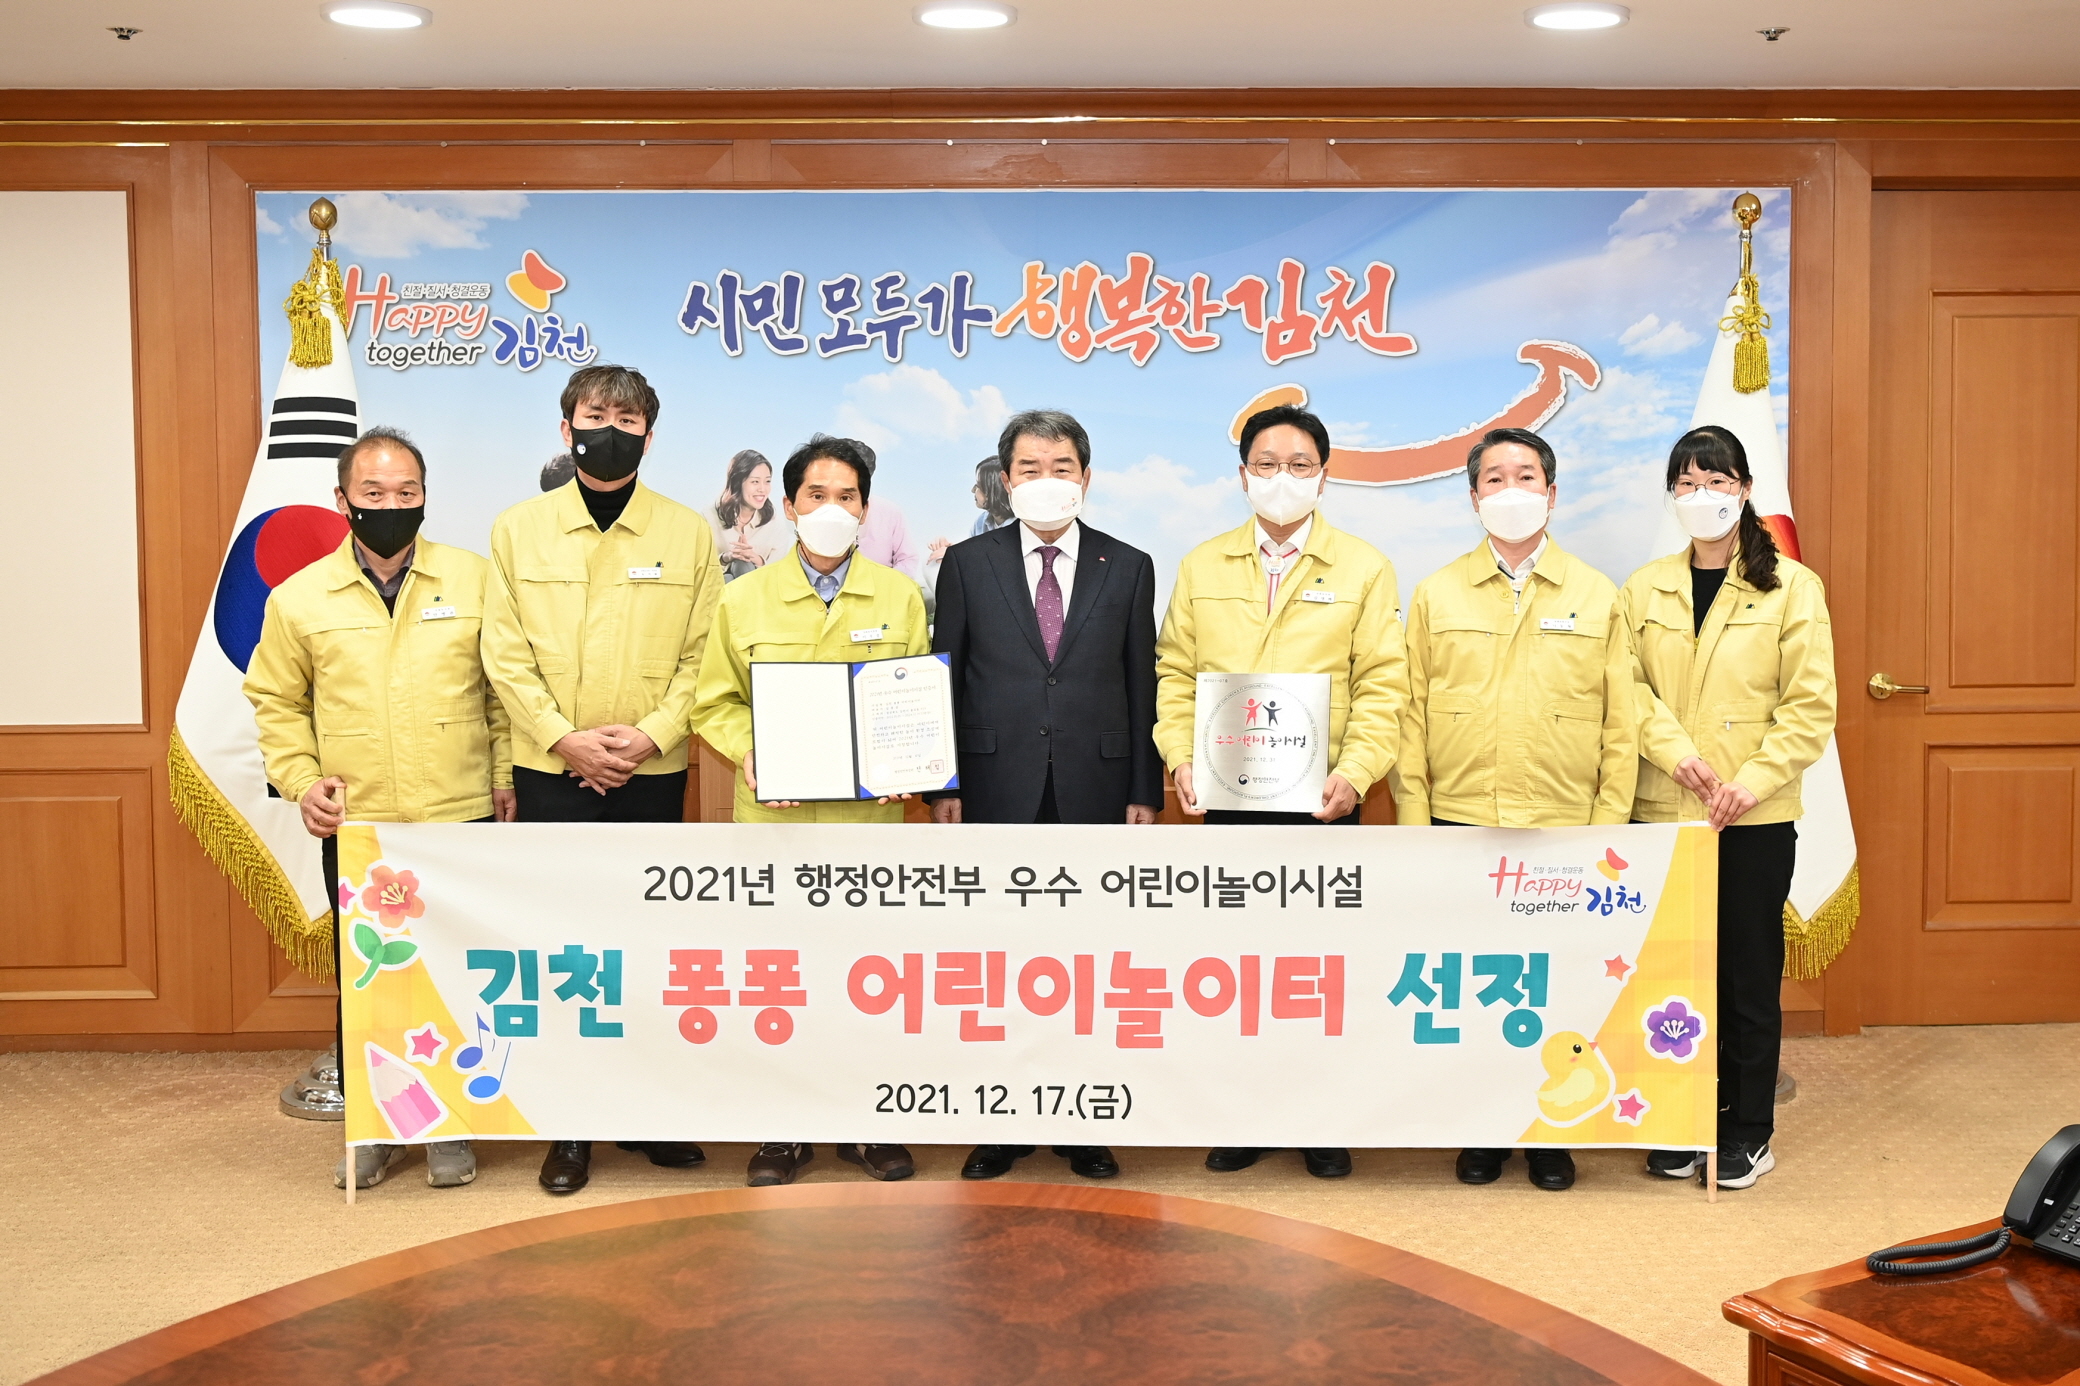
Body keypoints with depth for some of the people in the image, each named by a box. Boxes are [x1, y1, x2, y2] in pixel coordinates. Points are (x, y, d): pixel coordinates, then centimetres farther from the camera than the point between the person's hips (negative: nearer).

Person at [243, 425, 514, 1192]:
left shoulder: (473, 579, 2)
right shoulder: (299, 598, 4)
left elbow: (505, 685, 8)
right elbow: (277, 702, 11)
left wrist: (507, 773, 4)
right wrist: (300, 780, -1)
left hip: (462, 820, -1)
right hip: (354, 828, 1)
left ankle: (449, 1127, 20)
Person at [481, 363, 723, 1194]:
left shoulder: (689, 534, 3)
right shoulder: (517, 529, 3)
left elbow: (702, 657, 0)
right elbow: (506, 656, -1)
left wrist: (649, 734, -12)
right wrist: (566, 738, -12)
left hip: (653, 776, 0)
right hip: (551, 775, 0)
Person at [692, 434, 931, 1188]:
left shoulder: (900, 597, 6)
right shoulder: (744, 599, 4)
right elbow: (716, 703, 7)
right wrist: (748, 753, -12)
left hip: (870, 815, 0)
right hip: (773, 815, 0)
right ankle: (784, 1127, 20)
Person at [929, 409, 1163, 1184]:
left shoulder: (1128, 568, 6)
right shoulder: (968, 563, 5)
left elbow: (1142, 688, 5)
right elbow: (945, 679, 4)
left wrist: (1144, 794, 0)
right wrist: (942, 786, -1)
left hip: (1095, 793, 0)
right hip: (998, 792, 0)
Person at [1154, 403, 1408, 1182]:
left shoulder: (1364, 570, 3)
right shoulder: (1202, 568, 9)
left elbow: (1381, 686, -2)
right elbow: (1176, 674, 8)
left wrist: (1355, 771, -15)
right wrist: (1180, 759, -6)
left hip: (1321, 799, -2)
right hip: (1227, 796, 2)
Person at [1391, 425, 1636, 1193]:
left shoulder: (1597, 597, 5)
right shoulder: (1436, 594, 6)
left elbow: (1620, 724, 5)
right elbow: (1411, 714, 5)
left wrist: (1610, 827, -1)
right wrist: (1414, 820, -1)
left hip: (1563, 830, 0)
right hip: (1460, 825, 1)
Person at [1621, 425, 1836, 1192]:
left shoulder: (1791, 587, -1)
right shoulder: (1644, 589, 7)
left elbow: (1811, 705, -5)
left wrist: (1752, 782, -14)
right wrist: (1678, 754, -16)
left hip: (1755, 817, -2)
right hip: (1662, 812, 3)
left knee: (1749, 974, 5)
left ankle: (1748, 1132, 17)